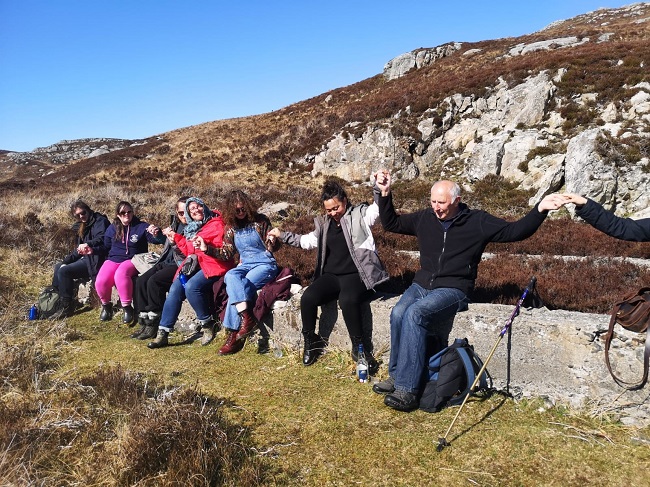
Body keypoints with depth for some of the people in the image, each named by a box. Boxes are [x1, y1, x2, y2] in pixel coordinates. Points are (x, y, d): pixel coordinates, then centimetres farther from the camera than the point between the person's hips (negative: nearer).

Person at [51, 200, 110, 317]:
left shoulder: (100, 221, -7)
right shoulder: (81, 226, 20)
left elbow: (102, 239, -24)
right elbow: (78, 249, 19)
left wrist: (89, 244, -42)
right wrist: (65, 261, 6)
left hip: (95, 260, -10)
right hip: (85, 258, 10)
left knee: (64, 271, -20)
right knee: (58, 267, 15)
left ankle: (67, 306, -12)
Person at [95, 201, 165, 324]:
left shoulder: (142, 226, 1)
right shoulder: (112, 228, 13)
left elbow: (161, 240, -9)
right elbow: (105, 247, 22)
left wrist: (156, 233, -32)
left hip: (132, 260, -3)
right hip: (113, 259, 3)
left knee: (121, 274, -39)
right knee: (101, 281, -27)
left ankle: (127, 308, -21)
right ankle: (106, 305, 5)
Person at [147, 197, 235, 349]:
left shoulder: (216, 223, -5)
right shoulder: (192, 228, 19)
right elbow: (188, 251, 21)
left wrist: (206, 247, -32)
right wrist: (175, 236, 16)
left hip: (214, 265, -7)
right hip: (195, 265, 7)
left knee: (191, 286, -30)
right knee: (175, 288, -12)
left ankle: (208, 324, -11)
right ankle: (163, 333, -9)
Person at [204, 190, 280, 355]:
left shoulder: (260, 221, -3)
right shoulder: (232, 227, 9)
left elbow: (271, 247, -2)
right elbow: (227, 253, 8)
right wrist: (207, 249, -5)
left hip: (265, 265, -4)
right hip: (245, 265, 4)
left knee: (236, 288, -28)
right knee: (231, 276, -32)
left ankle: (234, 336, -24)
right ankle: (247, 318, -37)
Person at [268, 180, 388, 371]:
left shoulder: (360, 214, 3)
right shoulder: (324, 223, 17)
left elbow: (380, 206, -13)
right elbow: (307, 241, 29)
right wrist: (282, 235, 26)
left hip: (355, 275, -5)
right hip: (330, 276, 5)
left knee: (348, 301, -36)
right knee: (307, 298, -22)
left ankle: (360, 348, -15)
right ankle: (311, 342, 1)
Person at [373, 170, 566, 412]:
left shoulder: (477, 221, 1)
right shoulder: (424, 218, 11)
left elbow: (514, 231, -1)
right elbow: (391, 223, 21)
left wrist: (540, 209, -13)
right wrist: (385, 194, 12)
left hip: (452, 290, -4)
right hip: (421, 285, 5)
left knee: (415, 313, -31)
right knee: (398, 313, -26)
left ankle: (407, 390, -27)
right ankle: (397, 376, -11)